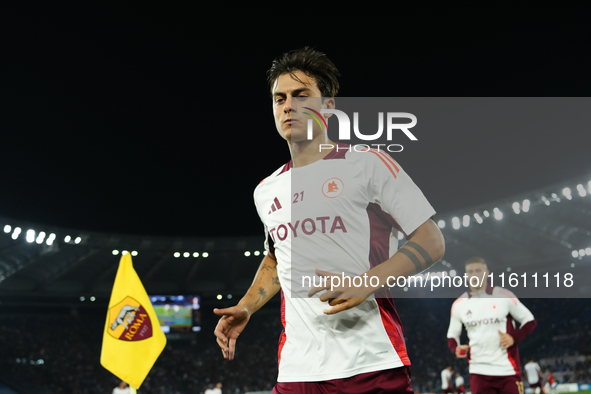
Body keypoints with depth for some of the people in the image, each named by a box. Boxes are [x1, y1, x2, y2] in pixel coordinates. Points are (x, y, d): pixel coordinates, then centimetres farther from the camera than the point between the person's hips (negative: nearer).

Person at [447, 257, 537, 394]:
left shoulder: (504, 296, -2)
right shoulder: (459, 304, 6)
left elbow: (530, 321, 4)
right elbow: (452, 335, 15)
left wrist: (514, 337, -13)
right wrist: (456, 348, -7)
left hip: (507, 370, -2)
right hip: (479, 372, 2)